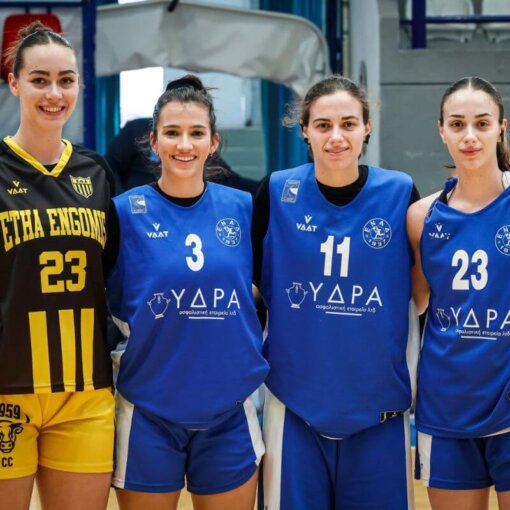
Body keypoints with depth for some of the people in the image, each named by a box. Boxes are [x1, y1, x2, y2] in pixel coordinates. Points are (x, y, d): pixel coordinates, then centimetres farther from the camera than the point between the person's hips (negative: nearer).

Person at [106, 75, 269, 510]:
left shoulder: (242, 208, 1)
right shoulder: (126, 212, -6)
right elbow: (113, 303, 1)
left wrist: (246, 350, 2)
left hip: (230, 412, 2)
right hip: (149, 413, -2)